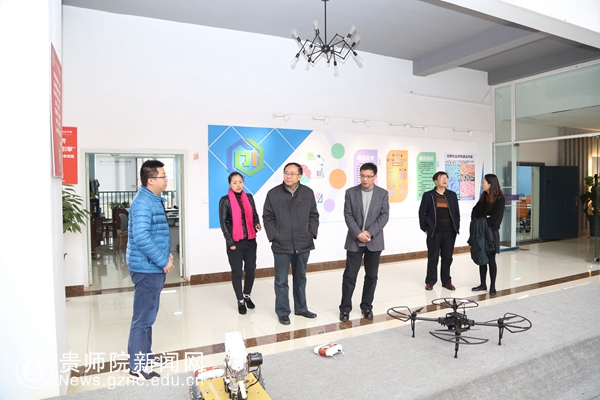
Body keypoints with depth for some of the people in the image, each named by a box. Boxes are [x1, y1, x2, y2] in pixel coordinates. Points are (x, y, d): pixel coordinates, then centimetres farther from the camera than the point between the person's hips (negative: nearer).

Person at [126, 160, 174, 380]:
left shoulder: (153, 200, 13)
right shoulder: (143, 202, -19)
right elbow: (141, 237, -29)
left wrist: (165, 253, 8)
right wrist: (163, 260, -21)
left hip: (153, 267, 10)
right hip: (147, 268, -10)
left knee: (148, 315, 19)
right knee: (143, 317, -1)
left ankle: (145, 356, 32)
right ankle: (137, 367, 11)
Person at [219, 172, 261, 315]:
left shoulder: (249, 197, 6)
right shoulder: (225, 200, -6)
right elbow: (223, 222, -6)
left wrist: (257, 223, -8)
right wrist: (230, 241, -10)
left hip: (250, 240, 4)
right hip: (235, 241, -4)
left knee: (251, 269, 6)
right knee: (237, 271, 3)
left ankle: (247, 295, 27)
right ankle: (240, 301, 16)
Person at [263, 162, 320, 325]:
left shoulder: (308, 193, 3)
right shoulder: (273, 193, -3)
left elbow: (314, 215, 8)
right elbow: (267, 217, -1)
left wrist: (312, 233, -2)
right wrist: (273, 237, -8)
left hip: (303, 244, 3)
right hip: (281, 245, -2)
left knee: (300, 278, 17)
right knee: (281, 281, 6)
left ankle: (301, 308, 33)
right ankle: (283, 312, 20)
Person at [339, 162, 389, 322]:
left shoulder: (383, 193, 2)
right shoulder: (351, 192, 1)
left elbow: (384, 216, -5)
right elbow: (348, 215, -4)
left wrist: (370, 233, -15)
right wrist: (358, 233, -16)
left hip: (374, 241, 1)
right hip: (354, 241, -1)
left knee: (371, 276, 9)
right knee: (349, 276, 1)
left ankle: (367, 307, 23)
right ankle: (345, 308, 13)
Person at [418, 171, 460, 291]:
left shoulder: (452, 195, 8)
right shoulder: (428, 195, -1)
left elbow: (457, 213, 11)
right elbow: (422, 213, -1)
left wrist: (456, 227, 5)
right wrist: (425, 228, -4)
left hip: (449, 232, 3)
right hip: (434, 232, -3)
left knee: (447, 257, 8)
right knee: (433, 257, 3)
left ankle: (446, 281, 20)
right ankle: (430, 281, 14)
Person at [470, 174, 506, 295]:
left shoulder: (500, 199, -10)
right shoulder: (483, 197, 10)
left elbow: (495, 218, -17)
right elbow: (475, 211, 8)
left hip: (491, 233, -6)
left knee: (491, 259, 0)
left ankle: (492, 286, 11)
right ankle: (483, 284, 21)